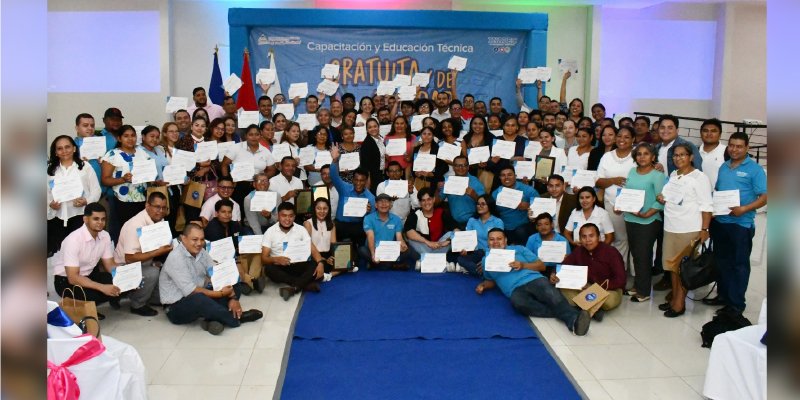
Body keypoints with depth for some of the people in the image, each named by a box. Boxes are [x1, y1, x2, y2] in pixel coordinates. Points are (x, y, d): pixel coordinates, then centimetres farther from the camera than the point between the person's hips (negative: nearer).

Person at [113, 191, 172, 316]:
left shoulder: (159, 221, -2)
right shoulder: (136, 225, -27)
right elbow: (130, 258, -31)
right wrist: (158, 252, -32)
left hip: (144, 265, 8)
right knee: (152, 273, -31)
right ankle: (137, 305, -9)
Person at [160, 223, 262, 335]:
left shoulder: (201, 252, 2)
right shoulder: (175, 258, -21)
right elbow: (190, 291, -25)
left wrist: (233, 297, -14)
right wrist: (221, 294, -19)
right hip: (177, 307, -8)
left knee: (233, 286, -1)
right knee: (199, 299, -39)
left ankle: (214, 318, -23)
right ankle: (237, 318, -18)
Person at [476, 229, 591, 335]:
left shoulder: (518, 249, 18)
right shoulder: (487, 259, 23)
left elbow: (541, 266, 16)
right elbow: (491, 281, 34)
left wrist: (523, 265, -1)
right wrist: (483, 285, 11)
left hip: (534, 279, 1)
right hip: (516, 290, 0)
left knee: (552, 295, -34)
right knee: (518, 302, -39)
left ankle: (574, 318, -57)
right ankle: (559, 313, -34)